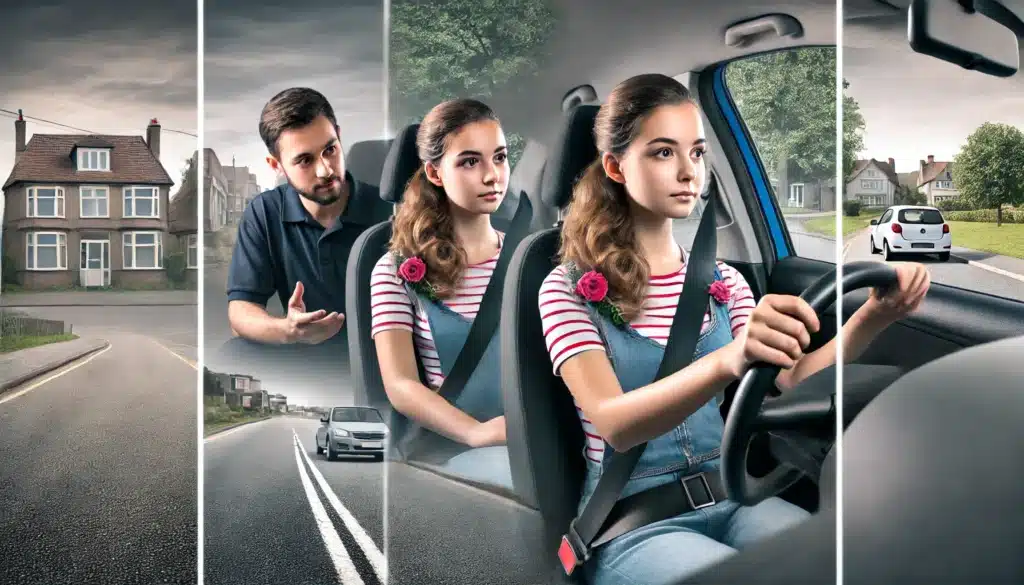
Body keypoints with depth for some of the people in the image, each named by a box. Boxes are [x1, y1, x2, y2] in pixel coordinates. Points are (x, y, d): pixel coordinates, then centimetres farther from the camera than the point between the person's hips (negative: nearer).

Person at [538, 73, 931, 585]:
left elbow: (791, 383, -2)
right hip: (632, 522, -4)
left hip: (729, 499, 5)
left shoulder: (724, 283, 12)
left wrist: (872, 320, -20)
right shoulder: (570, 290, -6)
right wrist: (728, 361, -40)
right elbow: (614, 424, -22)